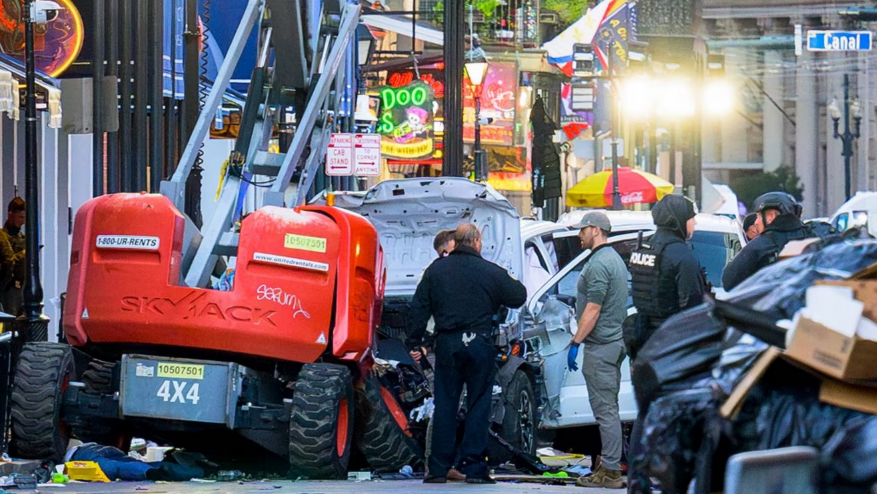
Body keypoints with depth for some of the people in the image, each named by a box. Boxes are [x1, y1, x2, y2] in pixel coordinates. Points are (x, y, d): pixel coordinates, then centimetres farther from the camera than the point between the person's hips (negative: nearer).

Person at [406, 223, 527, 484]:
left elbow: (419, 308, 5)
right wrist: (513, 282, 26)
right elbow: (519, 297, 5)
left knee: (444, 406, 6)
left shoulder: (436, 269, 5)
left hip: (447, 345, 2)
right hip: (479, 345, -2)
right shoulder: (490, 272, -4)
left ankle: (439, 468, 5)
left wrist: (414, 342, 10)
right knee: (478, 406, 3)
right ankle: (473, 467, 0)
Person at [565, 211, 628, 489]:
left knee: (605, 409, -9)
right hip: (614, 343, 11)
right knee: (609, 409, 15)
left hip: (600, 346, -11)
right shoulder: (614, 259, 17)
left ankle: (610, 471, -9)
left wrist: (576, 342, -17)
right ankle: (611, 465, 19)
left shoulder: (599, 264, -16)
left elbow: (592, 310, -20)